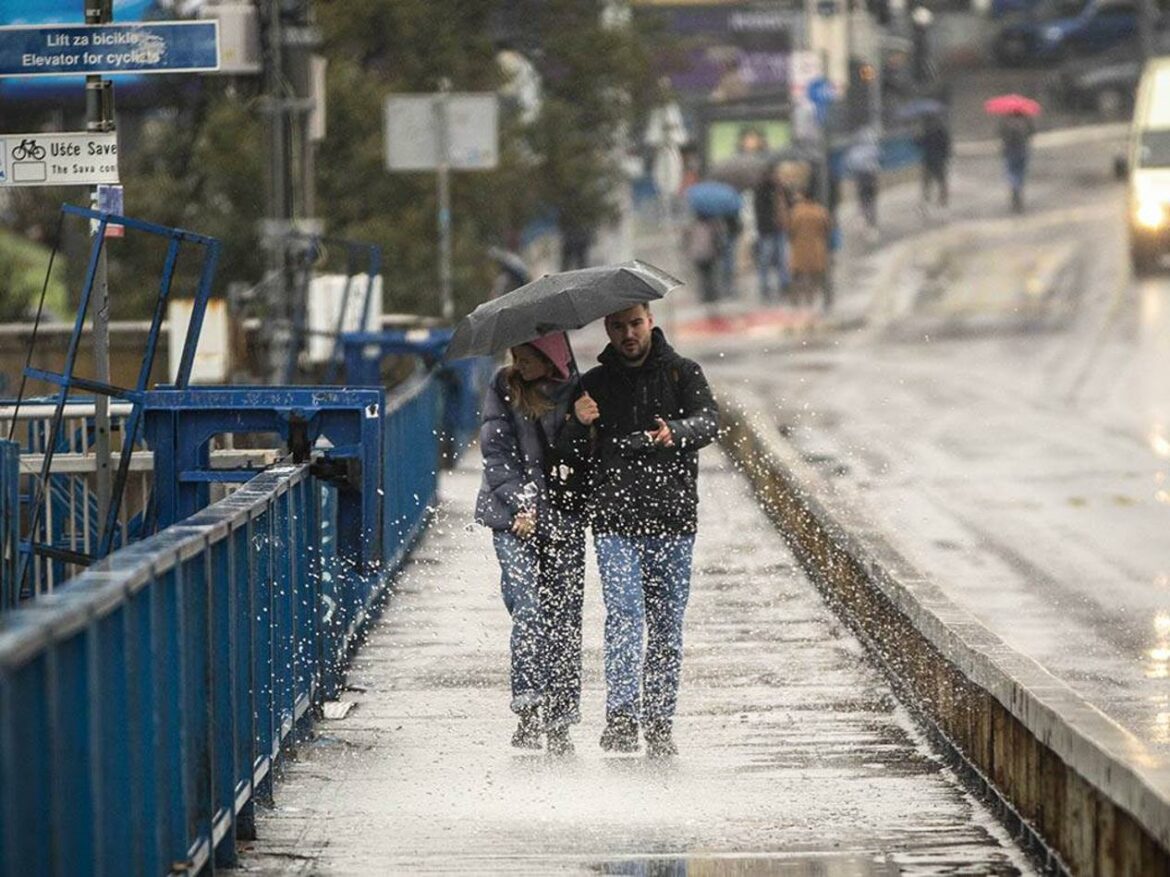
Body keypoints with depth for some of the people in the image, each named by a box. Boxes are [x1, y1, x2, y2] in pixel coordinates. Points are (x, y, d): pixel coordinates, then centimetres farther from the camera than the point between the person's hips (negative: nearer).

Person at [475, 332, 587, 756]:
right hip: (515, 518, -1)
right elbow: (496, 451, -1)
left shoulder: (576, 391, 5)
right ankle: (528, 708, -11)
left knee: (565, 619, 0)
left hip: (565, 519, 1)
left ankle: (559, 721, 7)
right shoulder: (504, 389, 4)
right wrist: (519, 503, -11)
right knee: (528, 611, -15)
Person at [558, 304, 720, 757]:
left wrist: (676, 432, -32)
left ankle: (659, 721, 14)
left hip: (672, 517, 0)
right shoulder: (594, 384, 12)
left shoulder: (683, 373, 7)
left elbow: (708, 420, -10)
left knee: (667, 623, 5)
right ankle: (620, 716, -21)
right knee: (624, 612, -15)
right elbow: (573, 454, 10)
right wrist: (580, 425, -13)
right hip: (615, 519, 0)